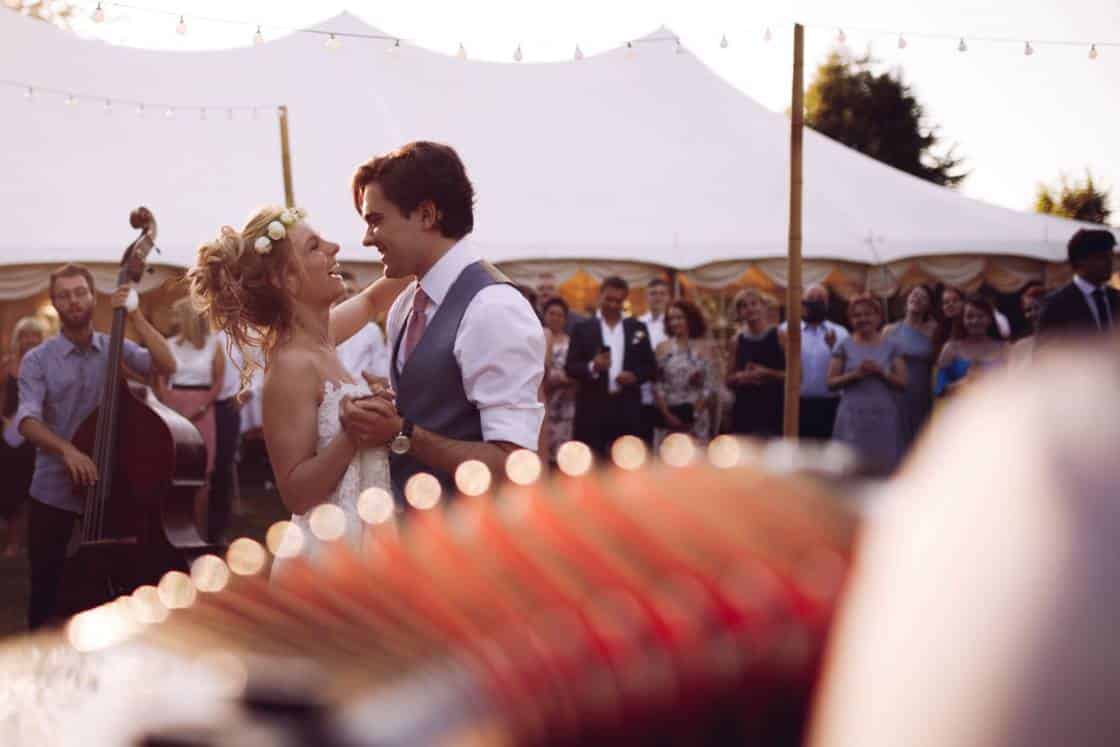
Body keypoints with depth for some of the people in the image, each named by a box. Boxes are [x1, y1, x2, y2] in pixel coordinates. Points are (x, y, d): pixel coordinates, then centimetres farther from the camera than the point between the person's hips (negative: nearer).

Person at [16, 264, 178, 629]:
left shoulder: (117, 349, 4)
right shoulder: (37, 360, -2)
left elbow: (167, 366, -11)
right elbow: (27, 420, -15)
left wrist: (135, 316, -15)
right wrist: (67, 449, -33)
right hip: (53, 492, -1)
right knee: (45, 591, 5)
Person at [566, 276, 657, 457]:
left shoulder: (637, 328, 11)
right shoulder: (583, 329, 4)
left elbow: (651, 366, 12)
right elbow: (570, 367, -1)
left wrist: (635, 375, -9)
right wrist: (592, 367, -21)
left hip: (627, 409, 2)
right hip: (592, 408, -2)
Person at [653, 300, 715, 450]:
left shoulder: (703, 348, 1)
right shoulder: (662, 348, 4)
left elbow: (709, 387, -1)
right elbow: (657, 386, 1)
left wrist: (693, 414, -9)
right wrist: (667, 414, -9)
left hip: (696, 418, -1)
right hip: (668, 416, 1)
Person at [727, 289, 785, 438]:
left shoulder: (779, 336, -1)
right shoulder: (737, 341, 7)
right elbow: (729, 380, 11)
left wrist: (768, 373, -16)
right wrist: (741, 377, -10)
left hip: (774, 411, -3)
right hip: (745, 411, 3)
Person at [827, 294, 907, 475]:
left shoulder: (891, 346, 8)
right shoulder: (845, 347, 7)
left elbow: (902, 383, 3)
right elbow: (831, 382, 2)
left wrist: (881, 372, -13)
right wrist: (855, 374, -14)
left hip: (884, 417, 1)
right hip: (853, 417, -1)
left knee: (882, 467, -3)